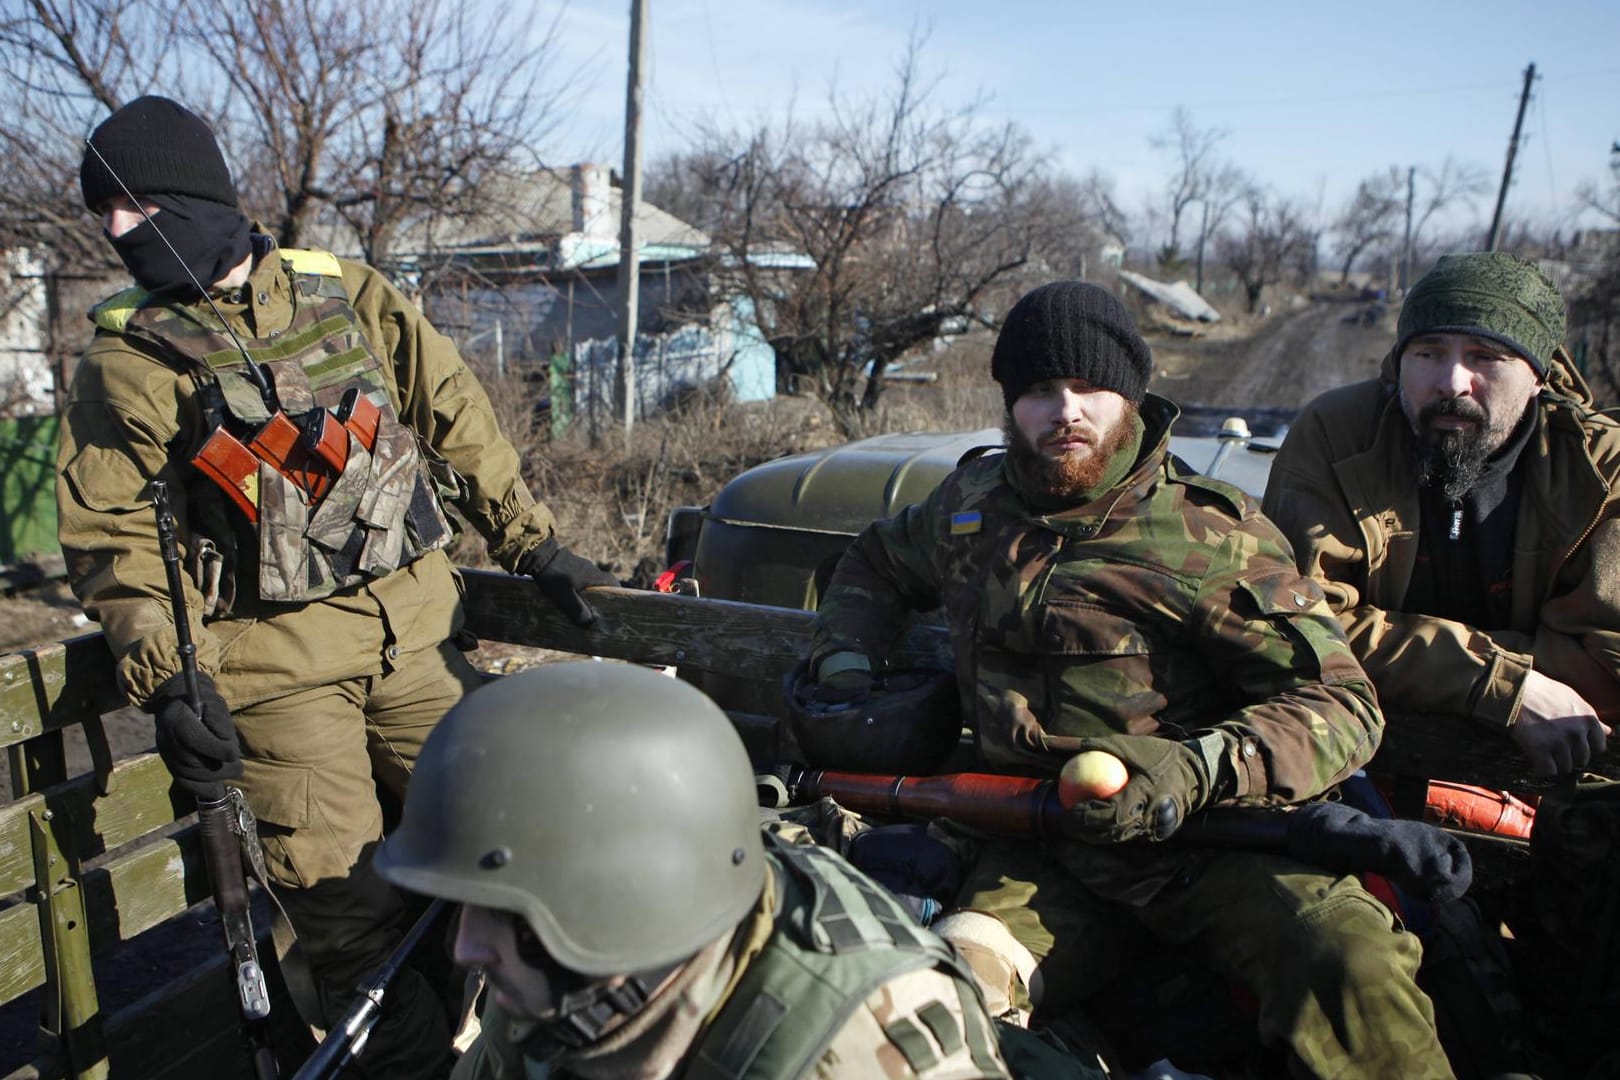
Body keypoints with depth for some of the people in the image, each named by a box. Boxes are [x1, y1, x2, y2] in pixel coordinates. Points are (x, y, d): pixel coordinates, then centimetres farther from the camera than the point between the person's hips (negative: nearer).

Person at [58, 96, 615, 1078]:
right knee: (347, 905, -3)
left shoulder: (349, 294, 6)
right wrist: (164, 684, -10)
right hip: (277, 661, -2)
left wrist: (536, 547, 5)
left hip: (416, 630, 2)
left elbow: (456, 419, 9)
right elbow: (109, 536, 1)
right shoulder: (129, 358, 1)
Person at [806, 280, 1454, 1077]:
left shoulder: (1208, 534, -5)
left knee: (1353, 968, -30)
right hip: (1044, 852, 3)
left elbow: (1342, 705, -9)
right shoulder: (974, 502, 11)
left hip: (1206, 836, -2)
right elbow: (876, 563, 32)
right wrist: (844, 669, 15)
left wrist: (1201, 770, -26)